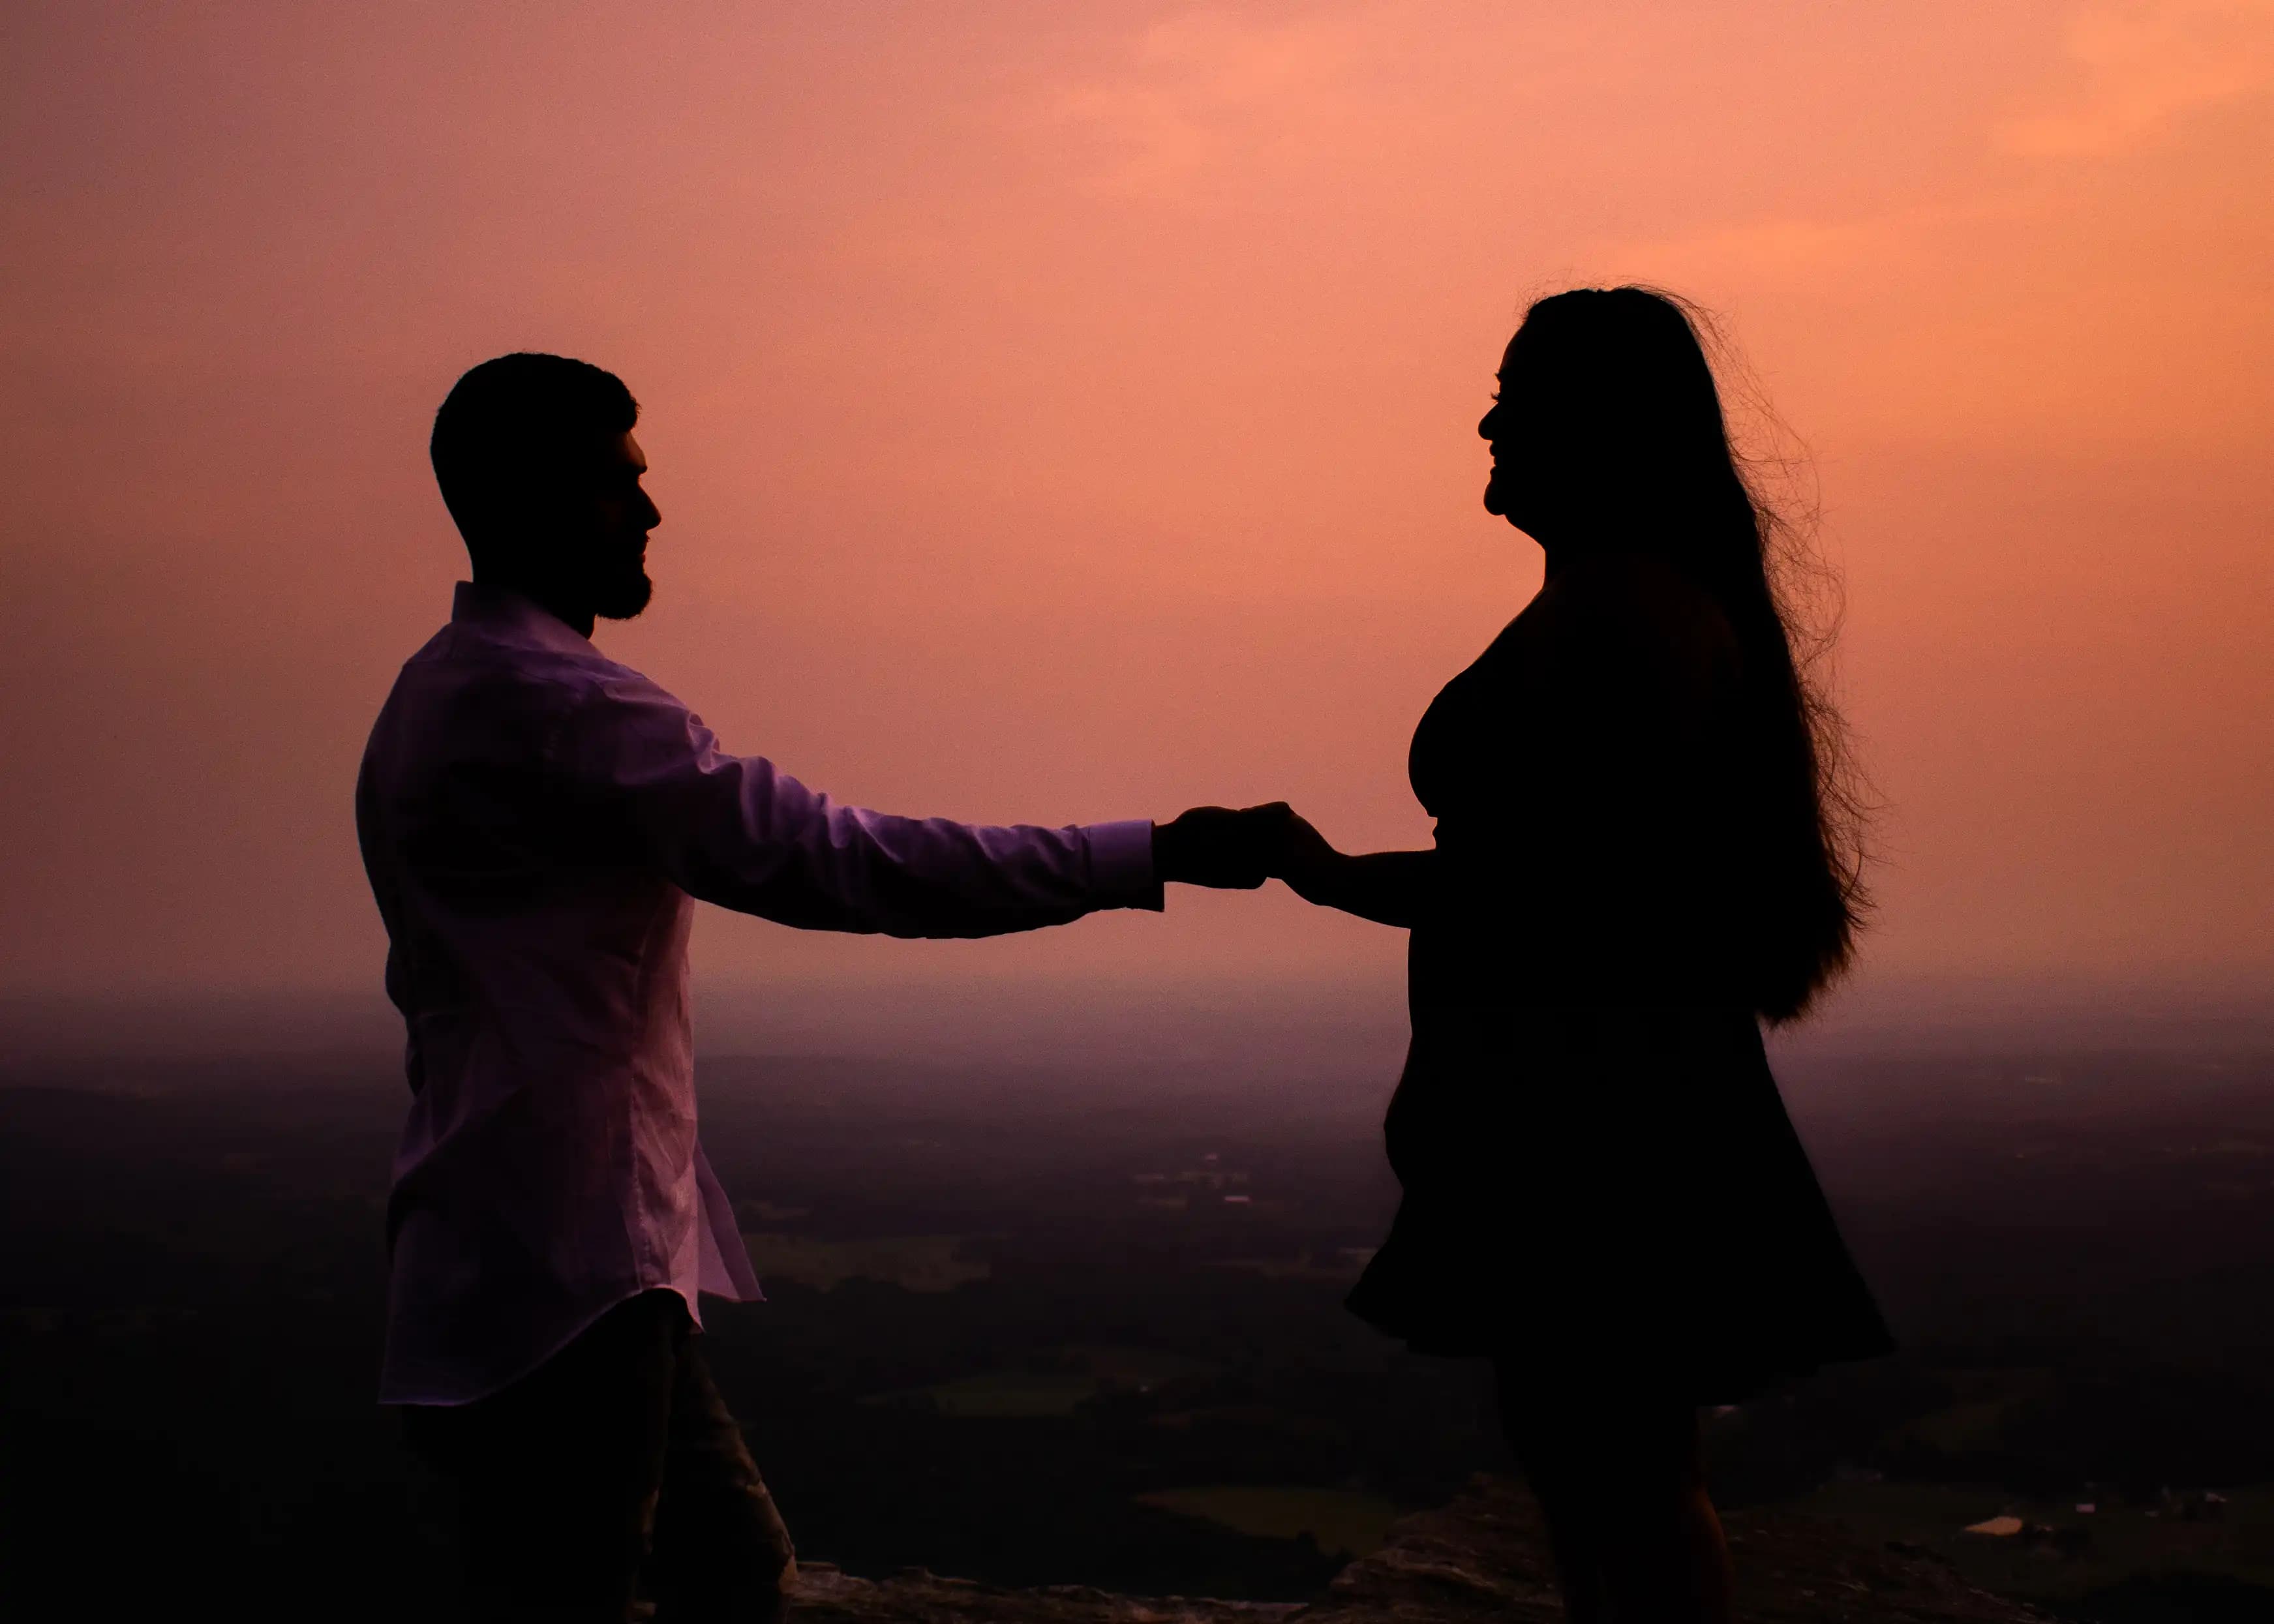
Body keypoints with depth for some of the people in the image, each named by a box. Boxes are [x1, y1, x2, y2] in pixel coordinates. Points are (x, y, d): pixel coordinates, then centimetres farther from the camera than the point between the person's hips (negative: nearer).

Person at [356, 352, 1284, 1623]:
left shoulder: (443, 696, 17)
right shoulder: (553, 703, -17)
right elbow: (835, 860, -24)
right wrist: (1151, 856, -21)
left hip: (516, 1265, 11)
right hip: (559, 1280, -11)